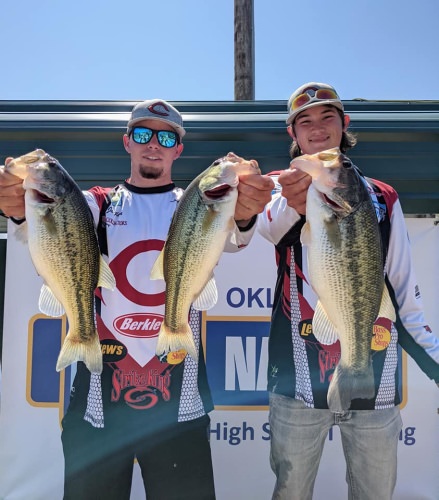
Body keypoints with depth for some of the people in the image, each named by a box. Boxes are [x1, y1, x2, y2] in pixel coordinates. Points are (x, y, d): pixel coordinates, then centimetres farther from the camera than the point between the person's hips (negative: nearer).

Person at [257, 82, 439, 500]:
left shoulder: (382, 198, 10)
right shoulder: (280, 187, 3)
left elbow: (404, 292, 12)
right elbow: (268, 224, -24)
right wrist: (293, 202, -46)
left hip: (375, 376, 3)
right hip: (300, 376, -2)